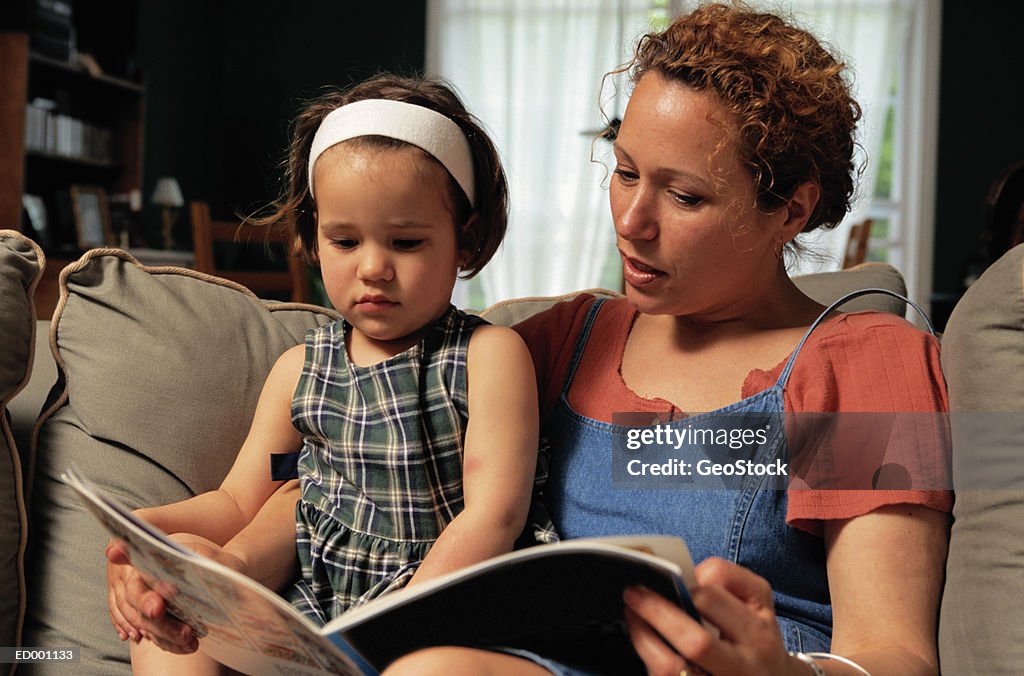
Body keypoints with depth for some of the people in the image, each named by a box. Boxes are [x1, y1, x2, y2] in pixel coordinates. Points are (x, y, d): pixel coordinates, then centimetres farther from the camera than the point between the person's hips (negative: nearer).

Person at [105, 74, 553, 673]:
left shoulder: (488, 354, -6)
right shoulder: (302, 370, 9)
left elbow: (493, 513, -13)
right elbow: (237, 504, 15)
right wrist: (144, 528, -5)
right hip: (312, 601, 5)